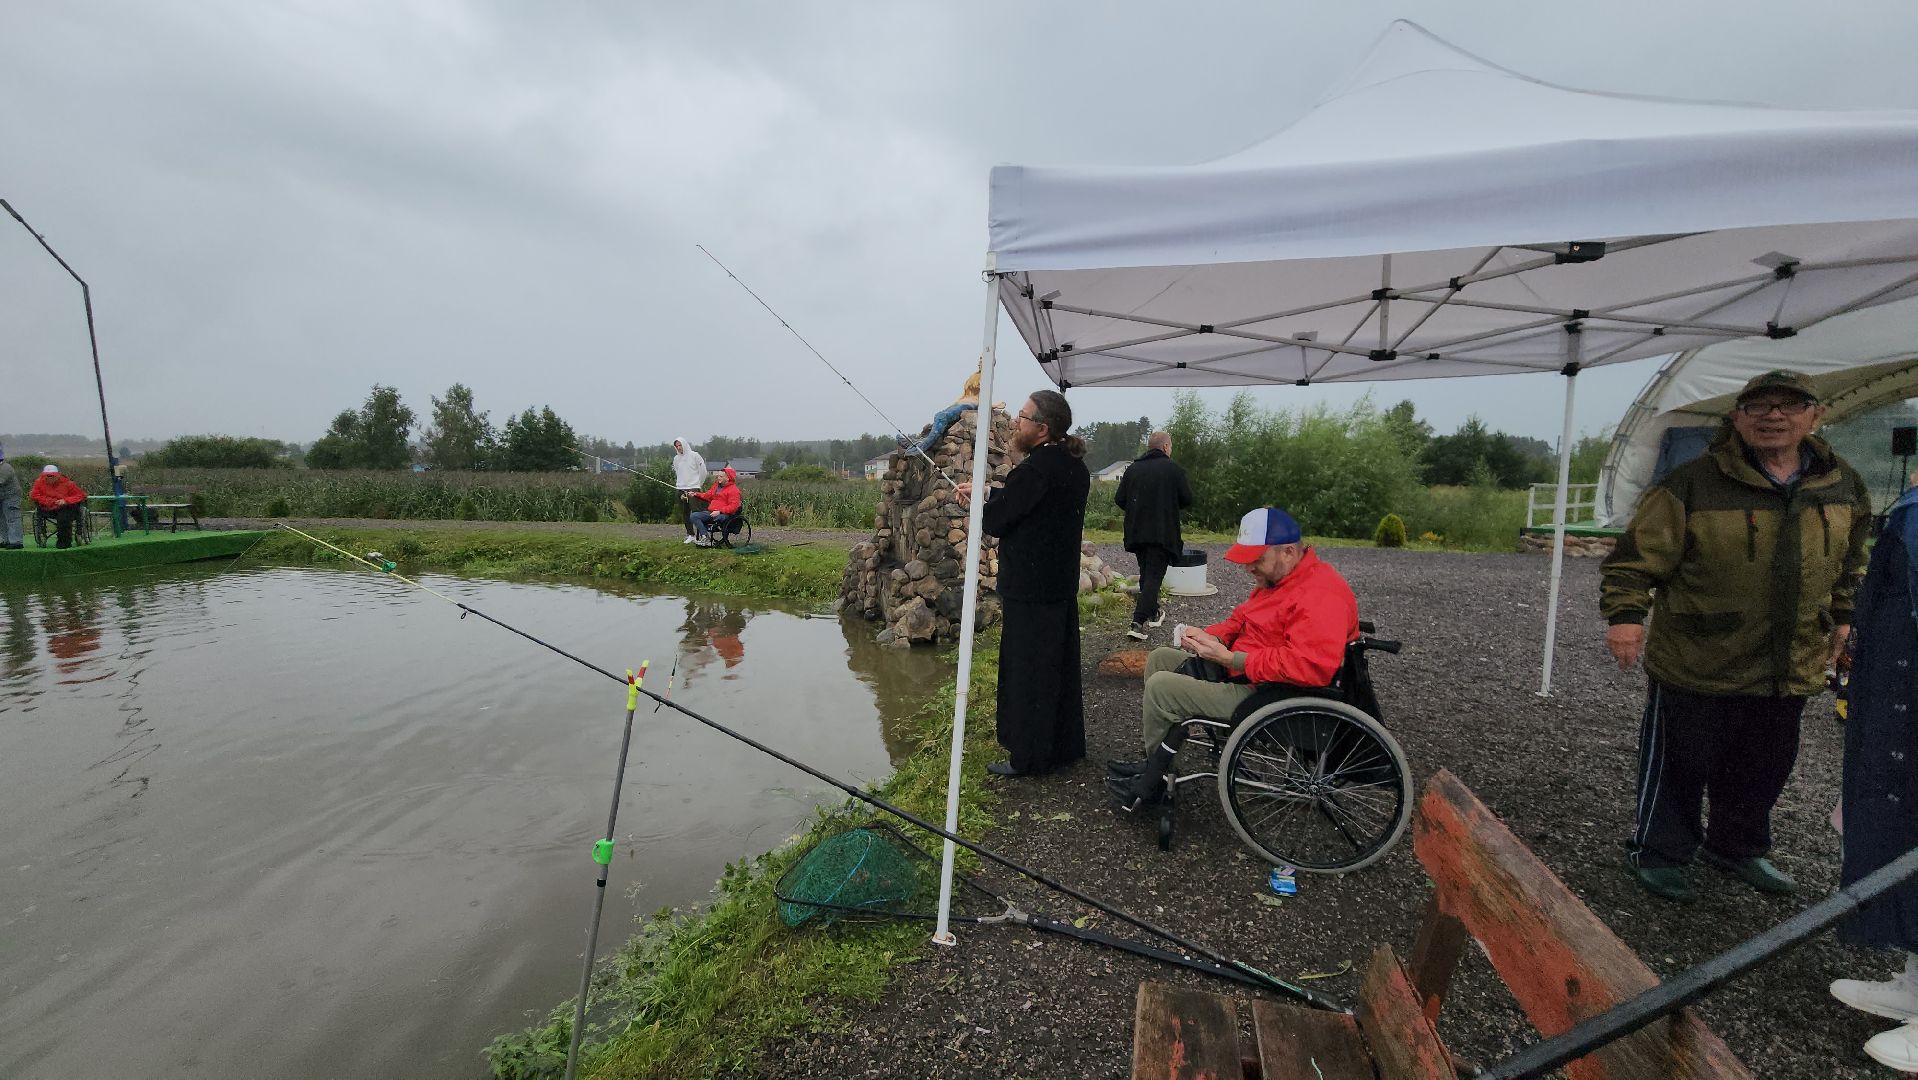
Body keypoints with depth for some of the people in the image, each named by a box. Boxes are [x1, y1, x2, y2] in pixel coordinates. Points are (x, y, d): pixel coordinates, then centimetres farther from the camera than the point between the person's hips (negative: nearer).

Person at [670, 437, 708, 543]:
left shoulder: (694, 455, -2)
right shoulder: (676, 459, 12)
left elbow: (703, 470, 1)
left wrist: (699, 483, 7)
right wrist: (679, 483, 16)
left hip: (693, 488, -5)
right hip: (681, 489, 6)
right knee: (685, 514, 7)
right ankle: (690, 534, 14)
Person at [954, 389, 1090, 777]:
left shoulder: (1036, 468, -22)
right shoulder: (1074, 465, 7)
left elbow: (996, 521, -15)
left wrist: (978, 500, 5)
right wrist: (986, 492, 8)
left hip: (1029, 590, -9)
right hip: (1061, 584, 9)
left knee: (1026, 671, 2)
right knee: (1060, 666, 18)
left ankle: (1027, 756, 14)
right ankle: (1064, 746, 31)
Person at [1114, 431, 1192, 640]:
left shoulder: (1132, 469, 3)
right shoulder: (1173, 468, -6)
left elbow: (1119, 499, 1)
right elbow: (1187, 499, -5)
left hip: (1136, 531, 4)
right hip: (1162, 532, -4)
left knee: (1146, 573, 20)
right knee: (1154, 575, -4)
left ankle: (1152, 612, 34)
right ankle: (1139, 622, -15)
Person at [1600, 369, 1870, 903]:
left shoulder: (1845, 487, 6)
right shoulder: (1693, 484, -14)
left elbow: (1847, 566, 22)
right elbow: (1635, 556, -14)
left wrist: (1842, 617, 22)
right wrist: (1625, 614, -24)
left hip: (1791, 669, 6)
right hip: (1696, 664, -6)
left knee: (1764, 769, 20)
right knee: (1678, 765, 7)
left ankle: (1738, 847, 42)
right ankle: (1658, 852, 25)